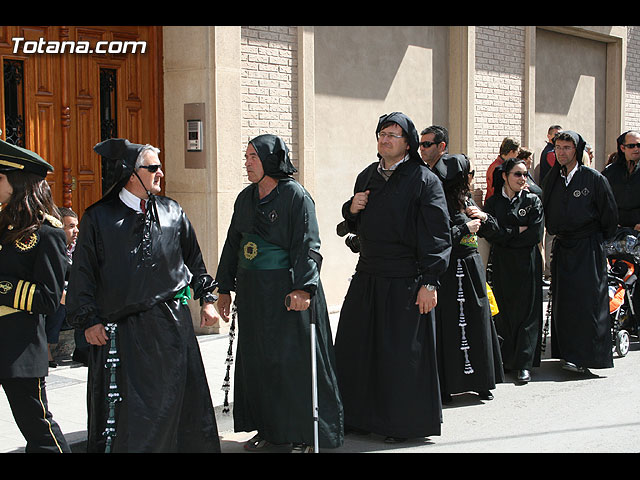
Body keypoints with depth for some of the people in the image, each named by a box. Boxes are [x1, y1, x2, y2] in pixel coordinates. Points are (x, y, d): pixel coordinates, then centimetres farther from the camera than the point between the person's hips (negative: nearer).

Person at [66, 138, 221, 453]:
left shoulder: (172, 212, 8)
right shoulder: (98, 218, 0)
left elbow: (194, 259, 17)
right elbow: (82, 273, 2)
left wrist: (206, 298, 13)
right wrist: (88, 320, -4)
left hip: (172, 321, 3)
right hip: (123, 329, -2)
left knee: (179, 399, 8)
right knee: (124, 409, 0)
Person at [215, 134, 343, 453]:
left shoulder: (295, 195, -9)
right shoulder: (245, 198, 12)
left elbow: (307, 246, -16)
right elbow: (233, 244, 18)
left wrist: (303, 287, -27)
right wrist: (224, 288, 16)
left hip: (286, 289, -7)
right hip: (252, 292, 7)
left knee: (294, 360, -2)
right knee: (257, 360, 10)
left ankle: (303, 434, 9)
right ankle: (269, 430, 22)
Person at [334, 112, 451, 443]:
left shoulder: (424, 180, -7)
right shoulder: (366, 177, 13)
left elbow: (437, 235, -11)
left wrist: (429, 282, -17)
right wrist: (352, 209, 1)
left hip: (405, 280, -6)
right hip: (367, 276, 7)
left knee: (402, 351, 0)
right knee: (354, 347, 9)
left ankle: (406, 423, 15)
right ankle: (360, 416, 24)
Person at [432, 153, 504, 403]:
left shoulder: (467, 200, 13)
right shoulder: (443, 202, -13)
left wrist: (481, 217, 4)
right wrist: (466, 227, -13)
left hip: (473, 268, 8)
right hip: (453, 272, -8)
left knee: (478, 323, 10)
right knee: (451, 329, -3)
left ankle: (479, 382, 20)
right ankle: (447, 385, 5)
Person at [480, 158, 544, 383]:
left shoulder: (533, 201, 3)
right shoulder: (493, 202, 6)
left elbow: (535, 235, -8)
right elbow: (490, 234, -6)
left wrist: (504, 234, -7)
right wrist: (518, 232, -16)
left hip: (527, 263, -1)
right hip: (502, 265, 2)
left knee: (527, 312, -2)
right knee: (504, 311, 3)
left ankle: (524, 364, 0)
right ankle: (506, 359, 12)